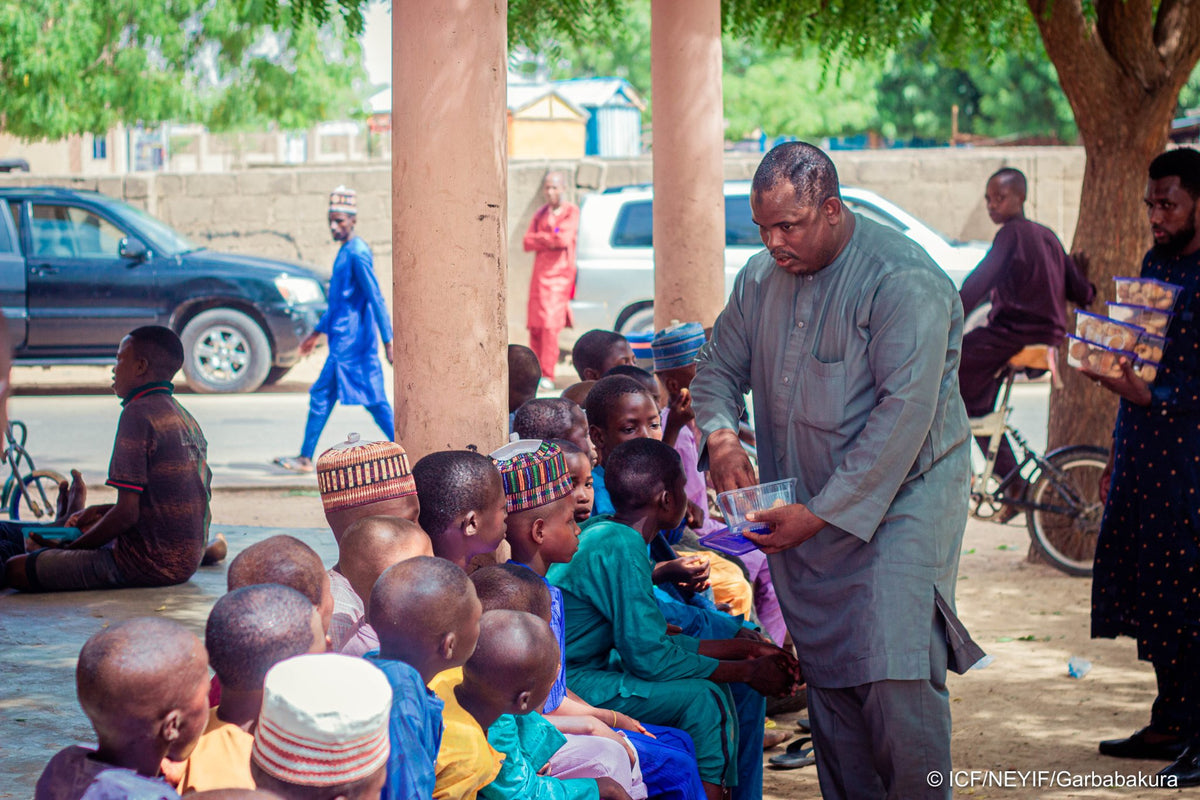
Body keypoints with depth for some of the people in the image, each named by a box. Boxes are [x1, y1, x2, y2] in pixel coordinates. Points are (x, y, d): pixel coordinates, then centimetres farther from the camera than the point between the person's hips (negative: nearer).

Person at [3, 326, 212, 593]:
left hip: (148, 565, -10)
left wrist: (69, 548, -6)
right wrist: (102, 511, 21)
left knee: (16, 569, -6)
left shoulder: (139, 413, -15)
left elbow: (127, 513, -19)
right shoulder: (185, 418, 13)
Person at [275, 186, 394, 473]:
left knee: (322, 395, -3)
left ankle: (306, 458, 4)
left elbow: (376, 300, -18)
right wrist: (317, 332, 28)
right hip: (343, 338, 9)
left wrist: (388, 342, -20)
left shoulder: (357, 253, -15)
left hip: (349, 342, -9)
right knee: (374, 401, 8)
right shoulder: (346, 251, 15)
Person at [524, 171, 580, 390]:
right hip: (539, 274, 5)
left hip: (559, 275, -5)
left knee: (550, 325, -15)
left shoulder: (571, 212, 2)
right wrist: (550, 239, -6)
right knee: (534, 327, 2)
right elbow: (527, 243, 7)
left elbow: (564, 238, -13)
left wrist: (539, 238, 0)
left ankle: (548, 376, -16)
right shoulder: (539, 214, 18)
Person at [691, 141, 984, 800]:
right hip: (802, 512, 6)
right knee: (828, 683, 7)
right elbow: (717, 369, 18)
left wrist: (823, 513, -22)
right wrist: (721, 436, -6)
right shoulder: (760, 279, 6)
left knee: (896, 681, -15)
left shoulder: (903, 281, -17)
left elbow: (903, 412, -22)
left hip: (901, 499, -6)